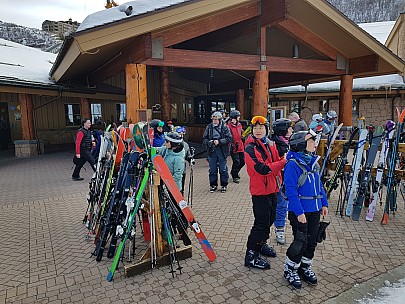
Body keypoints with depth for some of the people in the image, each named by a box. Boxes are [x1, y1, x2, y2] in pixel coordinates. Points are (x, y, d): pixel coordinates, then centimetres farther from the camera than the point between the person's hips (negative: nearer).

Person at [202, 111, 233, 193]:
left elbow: (229, 138, -9)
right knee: (212, 170, 10)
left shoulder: (225, 127, -3)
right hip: (212, 151, 2)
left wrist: (219, 141, -19)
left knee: (223, 169, 7)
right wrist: (208, 142, -15)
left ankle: (224, 185, 21)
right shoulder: (209, 127, 3)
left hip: (222, 151, -2)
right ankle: (213, 185, 24)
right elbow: (204, 139, 6)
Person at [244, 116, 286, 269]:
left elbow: (276, 161, 16)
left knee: (270, 218, 21)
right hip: (260, 190, -8)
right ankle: (251, 256, 10)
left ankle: (261, 244, 42)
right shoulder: (250, 148, -17)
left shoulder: (270, 144, 9)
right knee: (261, 223, -3)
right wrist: (284, 162, -26)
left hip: (272, 188, 9)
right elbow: (262, 169, -26)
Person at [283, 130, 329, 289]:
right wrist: (299, 212, -23)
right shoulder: (292, 164, -17)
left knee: (312, 240, 16)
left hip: (315, 210, 8)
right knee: (300, 242, -2)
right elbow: (291, 191, -20)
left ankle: (305, 267, 35)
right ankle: (290, 270, 20)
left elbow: (319, 184, 17)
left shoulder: (313, 161, 8)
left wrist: (324, 203, 13)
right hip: (300, 211, -8)